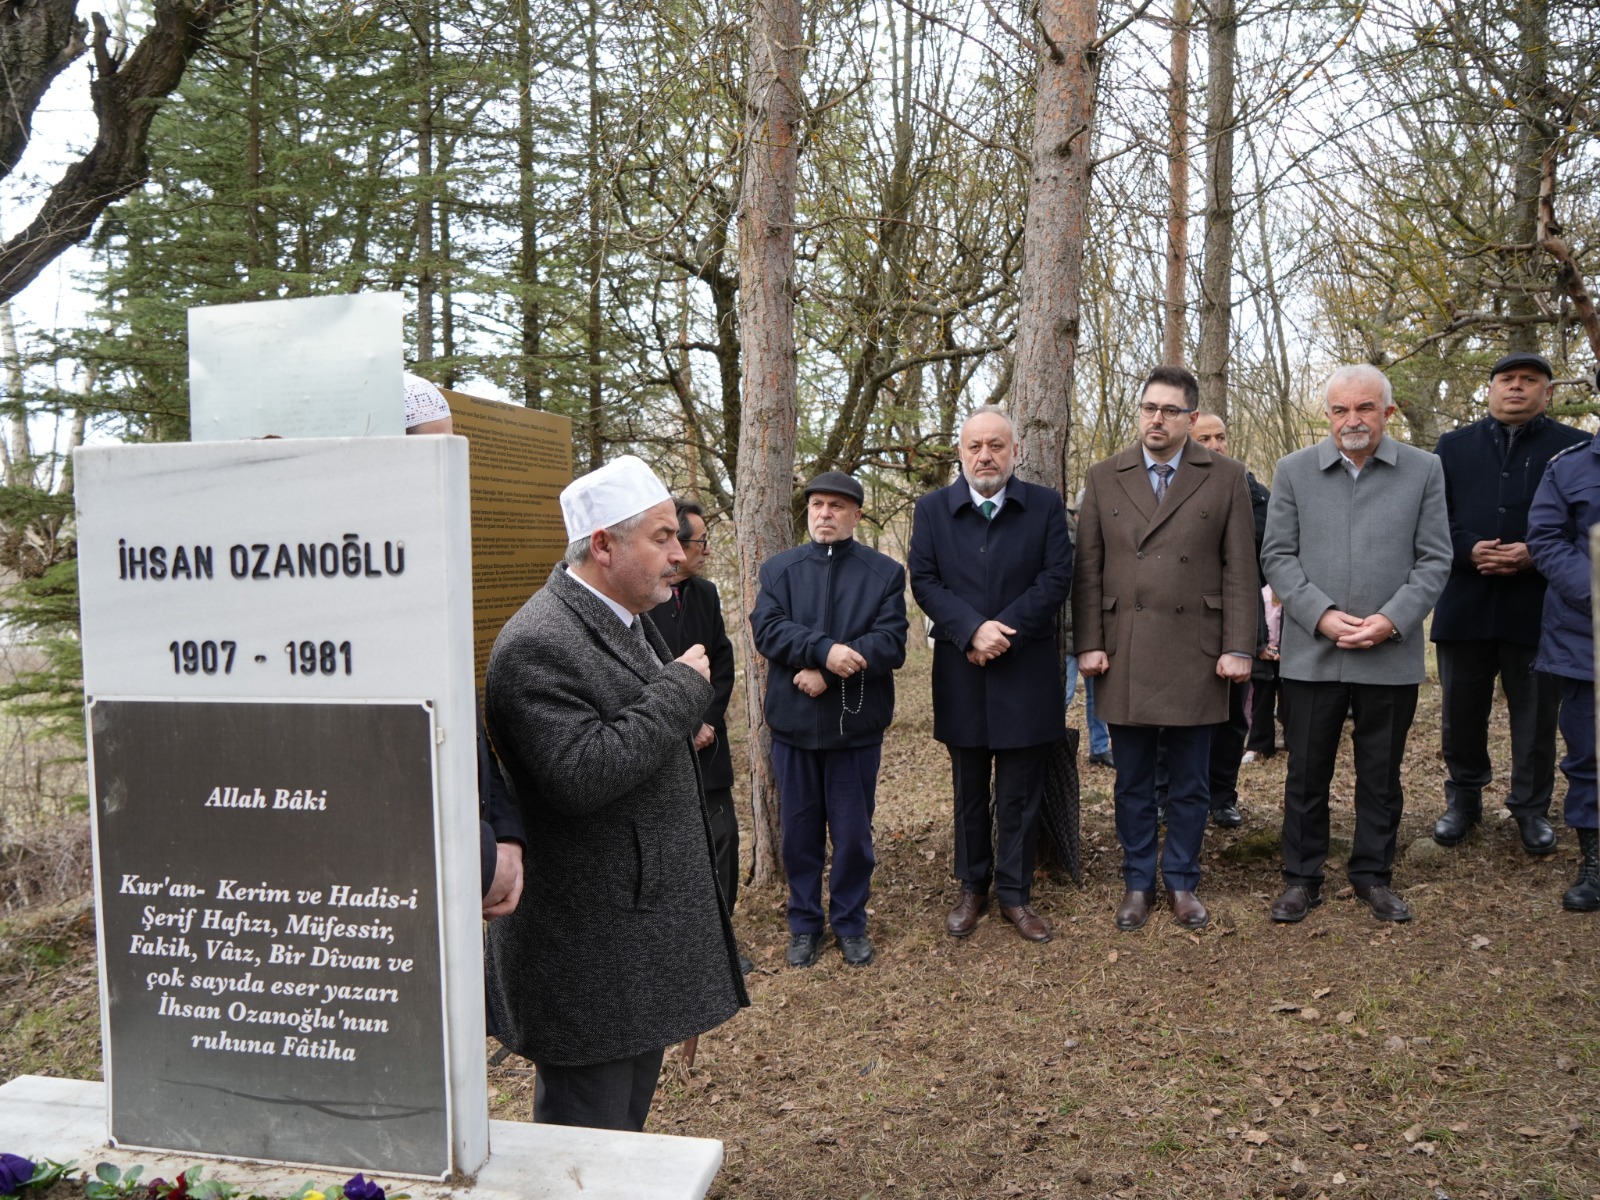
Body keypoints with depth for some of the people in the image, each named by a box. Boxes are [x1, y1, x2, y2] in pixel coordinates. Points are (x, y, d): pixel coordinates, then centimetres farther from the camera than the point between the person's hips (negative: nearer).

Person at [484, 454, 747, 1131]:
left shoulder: (624, 619, 11)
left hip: (641, 933, 10)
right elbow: (582, 775, -32)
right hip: (589, 944, -10)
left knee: (631, 1104, 23)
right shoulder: (538, 645, -22)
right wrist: (681, 688, -23)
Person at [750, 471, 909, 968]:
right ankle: (804, 924, 27)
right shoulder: (779, 568, 6)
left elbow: (891, 643, -10)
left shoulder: (885, 572, 1)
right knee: (799, 830, 11)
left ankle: (850, 922, 26)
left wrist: (828, 671, -20)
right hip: (793, 722, 1)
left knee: (854, 832, 9)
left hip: (857, 724, -1)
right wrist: (825, 650, -24)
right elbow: (766, 628, -9)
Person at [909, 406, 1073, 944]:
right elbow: (924, 580, -3)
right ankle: (972, 889, 25)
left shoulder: (1046, 505, 1)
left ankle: (1015, 894, 20)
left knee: (1020, 793, 7)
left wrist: (1004, 631, -16)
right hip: (960, 673, 1)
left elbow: (1056, 577, -6)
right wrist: (971, 630, -18)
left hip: (1027, 671, -1)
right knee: (969, 791, 12)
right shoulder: (932, 508, 3)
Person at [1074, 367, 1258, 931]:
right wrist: (1089, 644, -1)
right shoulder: (1104, 477, 6)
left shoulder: (1226, 477, 3)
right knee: (1133, 783, 11)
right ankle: (1138, 882, 24)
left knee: (1190, 784, 9)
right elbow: (1088, 568, 4)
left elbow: (1239, 568, 1)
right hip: (1124, 656, 1)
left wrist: (1238, 648, -5)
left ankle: (1183, 883, 25)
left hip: (1194, 654, -1)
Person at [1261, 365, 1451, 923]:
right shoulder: (1293, 470, 3)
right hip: (1311, 653, 0)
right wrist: (1322, 615, -13)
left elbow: (1434, 560, 1)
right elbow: (1277, 555, 0)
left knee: (1381, 775, 12)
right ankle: (1302, 878, 22)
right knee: (1306, 773, 8)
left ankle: (1373, 874, 28)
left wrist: (1391, 620, -13)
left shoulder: (1424, 470, 3)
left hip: (1392, 655, 0)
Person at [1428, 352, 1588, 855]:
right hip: (1465, 604, 2)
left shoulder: (1575, 447, 3)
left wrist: (1534, 555, -16)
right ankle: (1463, 798, 28)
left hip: (1538, 607, -1)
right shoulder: (1454, 446, 9)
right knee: (1461, 713, 11)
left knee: (1536, 717, 9)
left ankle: (1532, 808, 25)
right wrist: (1469, 550, -13)